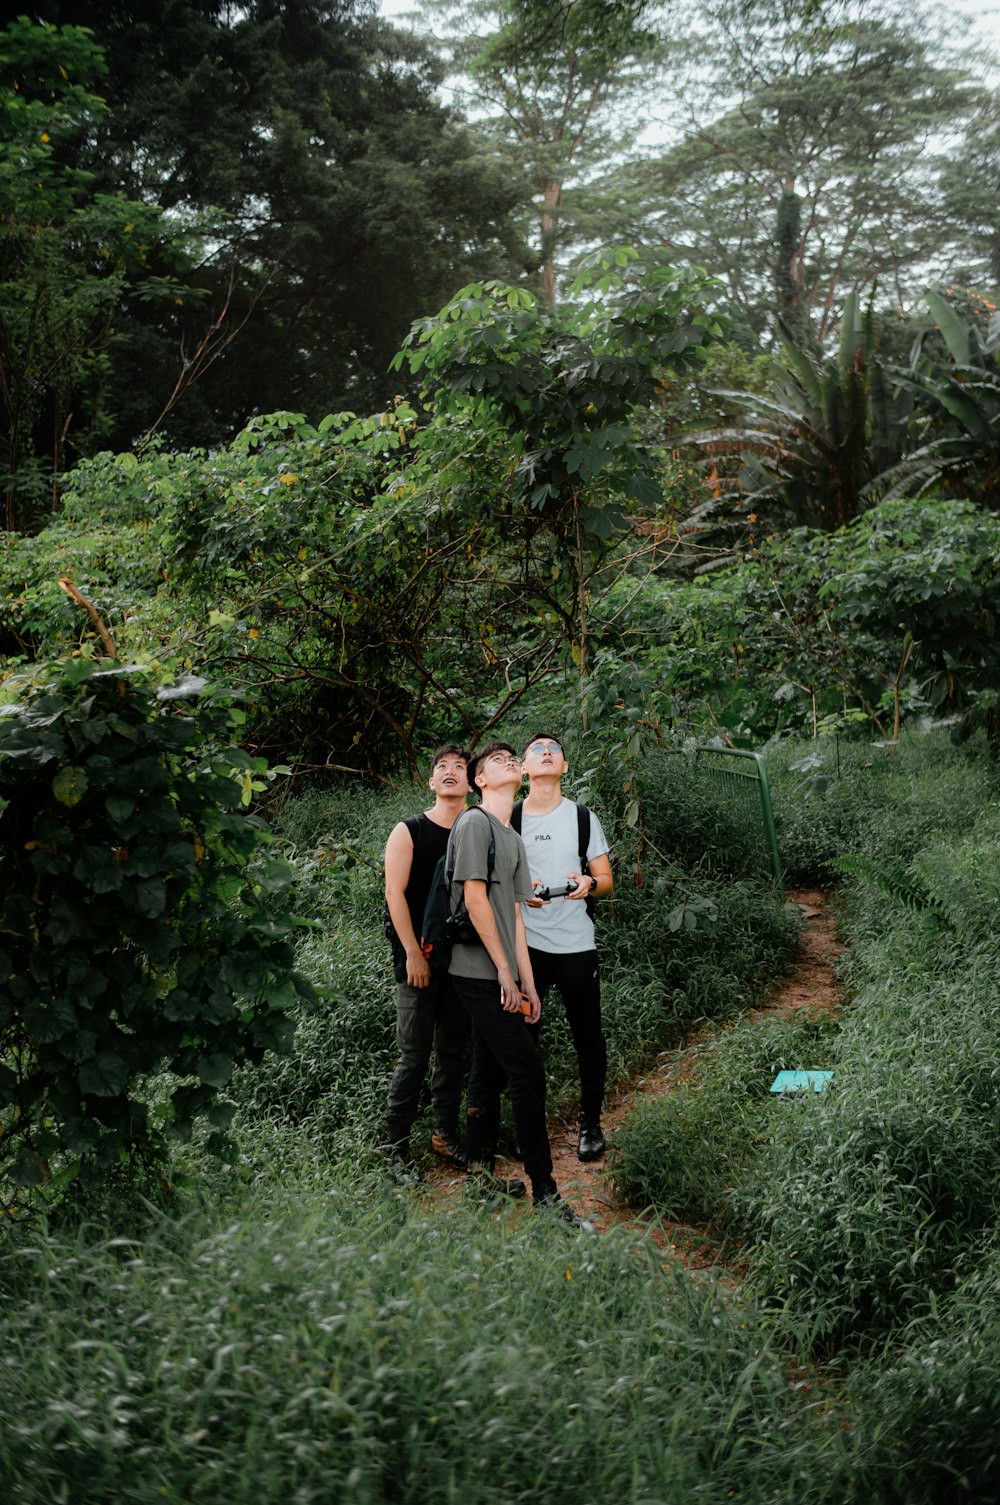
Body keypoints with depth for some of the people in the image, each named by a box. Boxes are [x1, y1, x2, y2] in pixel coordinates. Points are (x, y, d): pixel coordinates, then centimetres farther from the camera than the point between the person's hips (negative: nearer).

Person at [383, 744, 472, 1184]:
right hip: (418, 960, -4)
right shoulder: (409, 831, -3)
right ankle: (397, 1147, 5)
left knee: (454, 1052, 10)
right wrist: (413, 954, -12)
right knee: (414, 1056, -4)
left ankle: (446, 1134, 23)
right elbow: (395, 892, -6)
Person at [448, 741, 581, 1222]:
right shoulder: (474, 823, -8)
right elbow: (475, 898, -15)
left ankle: (481, 1177, 20)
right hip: (481, 973, -9)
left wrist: (527, 982, 12)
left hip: (499, 978, 9)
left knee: (490, 1072, 12)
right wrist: (504, 970, -14)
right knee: (527, 1072, -10)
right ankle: (544, 1191, -6)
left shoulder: (512, 838, 19)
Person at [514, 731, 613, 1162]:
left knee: (588, 1036, 4)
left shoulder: (583, 817, 7)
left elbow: (606, 880, 7)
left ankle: (590, 1123, 18)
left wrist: (589, 883, -15)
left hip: (576, 944, 0)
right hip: (525, 944, 0)